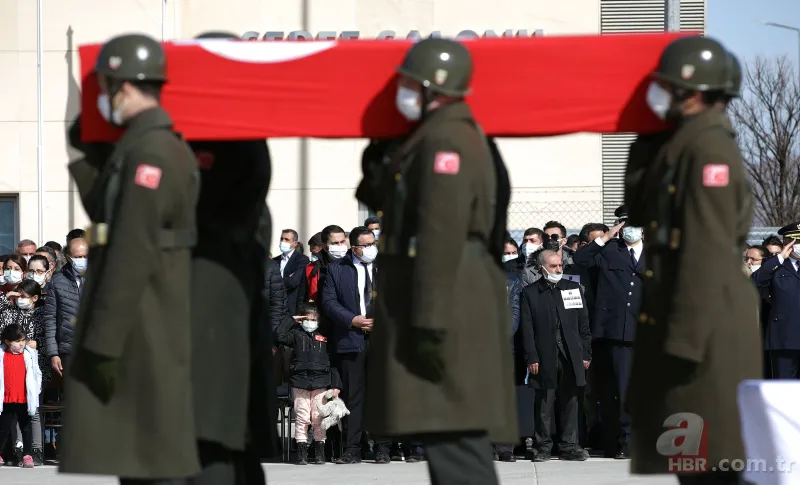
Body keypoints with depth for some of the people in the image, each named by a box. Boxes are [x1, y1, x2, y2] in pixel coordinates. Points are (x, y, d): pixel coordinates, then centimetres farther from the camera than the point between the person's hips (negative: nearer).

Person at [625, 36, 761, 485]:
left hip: (709, 326, -10)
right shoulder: (685, 145, 17)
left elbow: (708, 253, -21)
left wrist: (686, 338, -23)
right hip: (682, 318, 10)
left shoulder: (708, 149, -15)